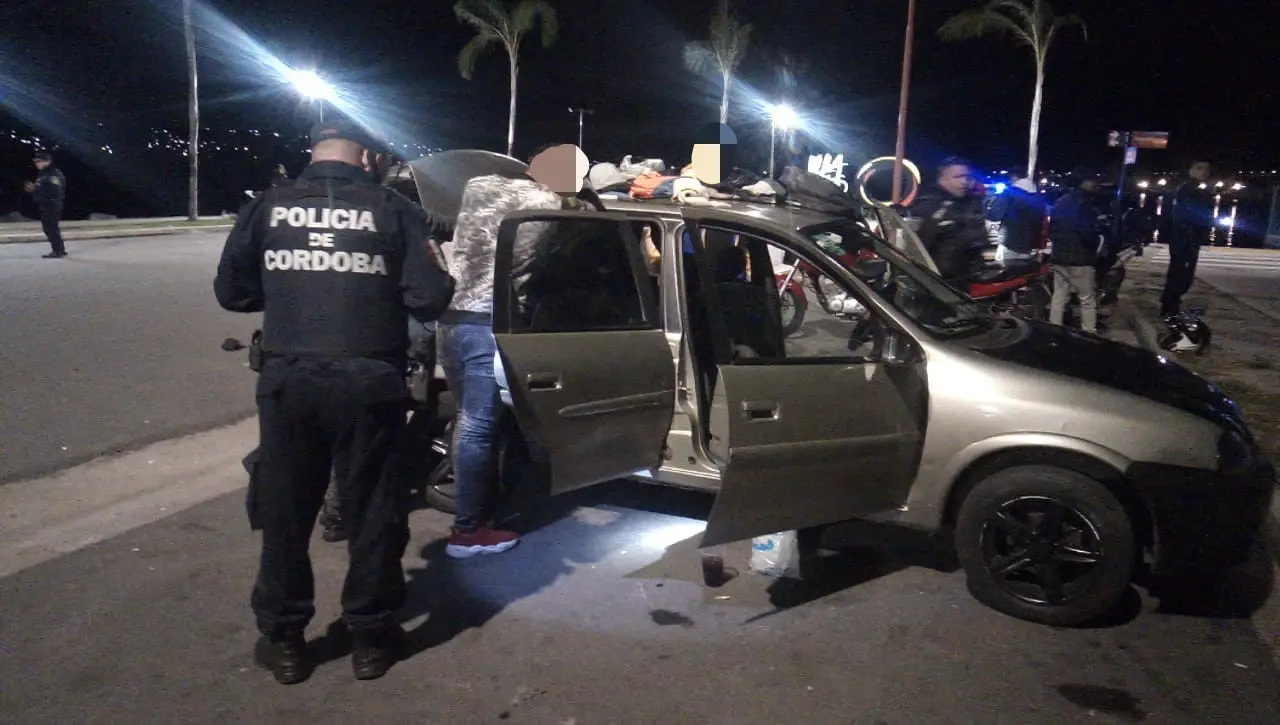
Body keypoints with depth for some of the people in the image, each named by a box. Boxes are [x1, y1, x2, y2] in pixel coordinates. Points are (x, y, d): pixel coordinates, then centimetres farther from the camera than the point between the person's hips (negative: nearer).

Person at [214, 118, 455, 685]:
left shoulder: (267, 207, 4)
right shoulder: (393, 210, -2)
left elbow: (232, 292, 9)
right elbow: (428, 299, -6)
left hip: (288, 381, 2)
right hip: (368, 382, -1)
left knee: (284, 511, 14)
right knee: (372, 511, 12)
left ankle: (284, 641, 25)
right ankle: (371, 637, 23)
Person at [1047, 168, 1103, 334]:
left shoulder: (1059, 202, 13)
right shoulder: (1083, 202, -13)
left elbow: (1051, 230, 18)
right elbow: (1087, 231, -21)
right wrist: (1096, 242, -3)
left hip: (1059, 256, 8)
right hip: (1079, 257, -8)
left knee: (1059, 297, 11)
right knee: (1088, 299, -2)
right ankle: (1089, 335, -3)